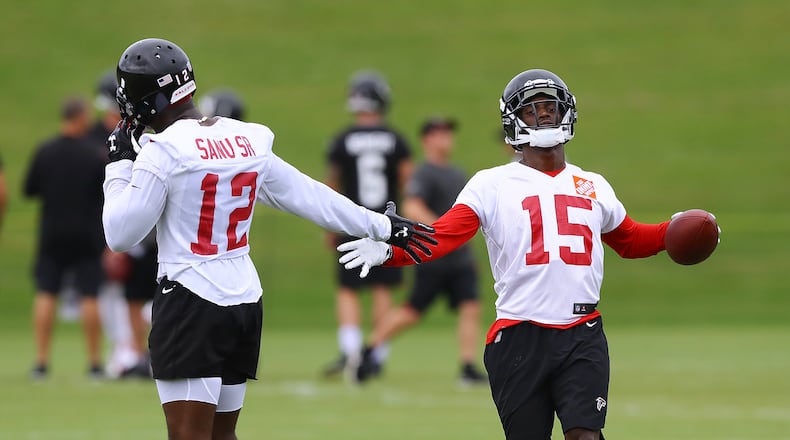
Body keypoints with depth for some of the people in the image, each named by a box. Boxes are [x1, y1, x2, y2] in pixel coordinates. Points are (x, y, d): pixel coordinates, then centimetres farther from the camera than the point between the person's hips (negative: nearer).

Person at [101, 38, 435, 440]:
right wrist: (381, 226, 24)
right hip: (245, 305, 7)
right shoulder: (247, 141, 8)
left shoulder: (163, 151, -12)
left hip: (190, 305, -7)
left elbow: (120, 235, -9)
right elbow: (309, 196, 15)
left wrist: (119, 166, 3)